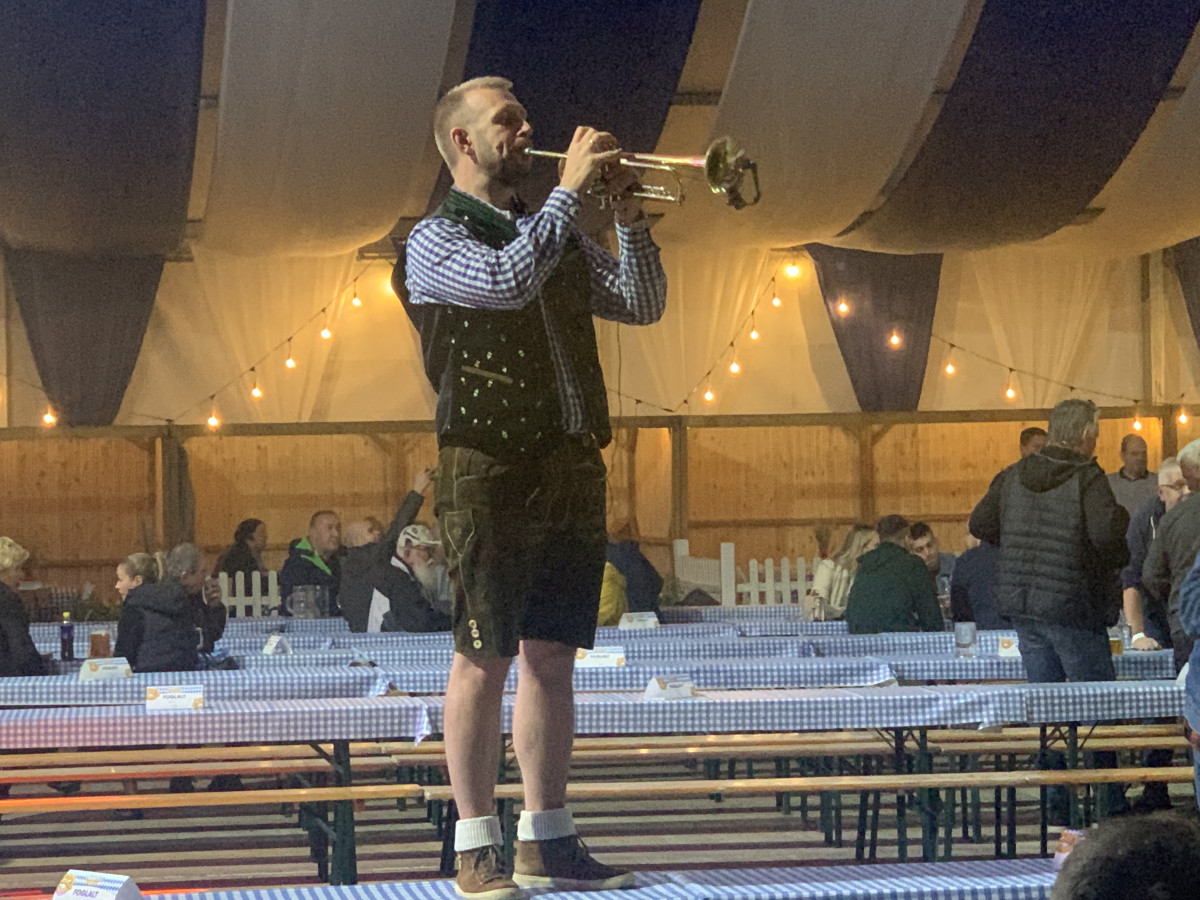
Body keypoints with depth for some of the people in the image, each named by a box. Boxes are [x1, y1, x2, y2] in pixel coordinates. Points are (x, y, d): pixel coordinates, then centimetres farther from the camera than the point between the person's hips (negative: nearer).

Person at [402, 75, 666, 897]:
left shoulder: (559, 236, 20)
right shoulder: (436, 242, 0)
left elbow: (643, 305, 13)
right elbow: (507, 281, -20)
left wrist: (628, 216, 0)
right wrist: (570, 188, -14)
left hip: (572, 467, 6)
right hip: (490, 468, -6)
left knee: (552, 657, 8)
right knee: (483, 660, -6)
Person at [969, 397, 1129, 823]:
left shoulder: (1013, 477, 7)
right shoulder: (1087, 479, -12)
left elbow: (980, 524, 9)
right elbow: (1105, 532, -25)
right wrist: (1121, 557, -5)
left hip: (1021, 605, 6)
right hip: (1071, 607, -6)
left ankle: (1057, 804, 12)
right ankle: (1111, 805, 4)